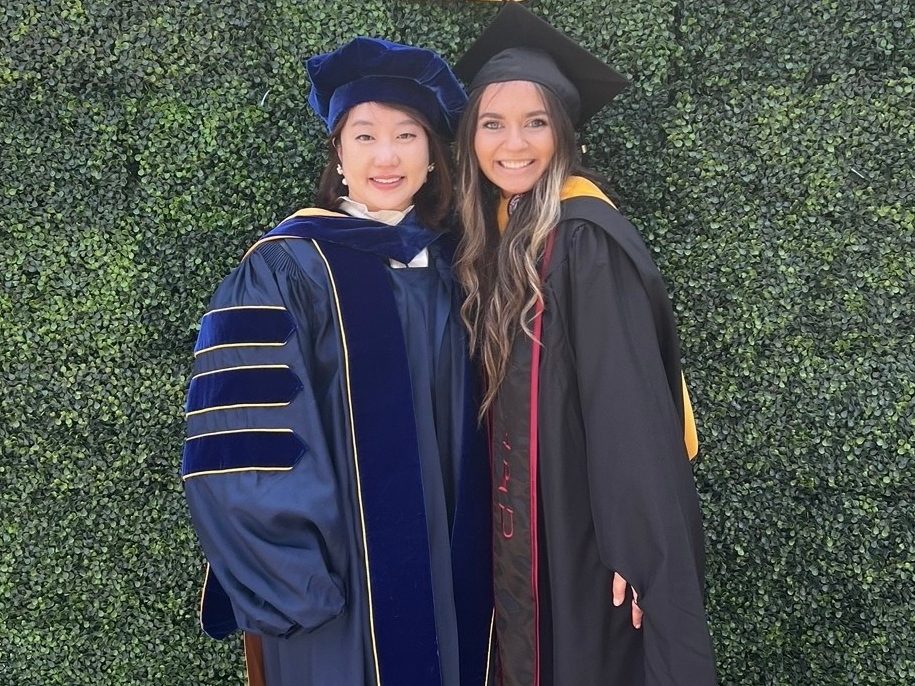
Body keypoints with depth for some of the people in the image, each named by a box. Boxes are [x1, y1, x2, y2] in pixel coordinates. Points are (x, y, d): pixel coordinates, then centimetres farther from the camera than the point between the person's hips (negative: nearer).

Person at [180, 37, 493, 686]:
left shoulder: (448, 266, 5)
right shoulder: (285, 269, -11)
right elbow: (239, 453, -15)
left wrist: (478, 557, 9)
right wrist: (297, 577, -16)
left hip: (450, 574, 5)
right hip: (337, 580, -5)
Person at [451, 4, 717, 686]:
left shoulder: (585, 238, -17)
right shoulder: (500, 236, 7)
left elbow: (630, 404, -21)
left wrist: (636, 548, -22)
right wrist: (511, 525, 10)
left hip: (592, 525, -7)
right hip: (530, 525, 7)